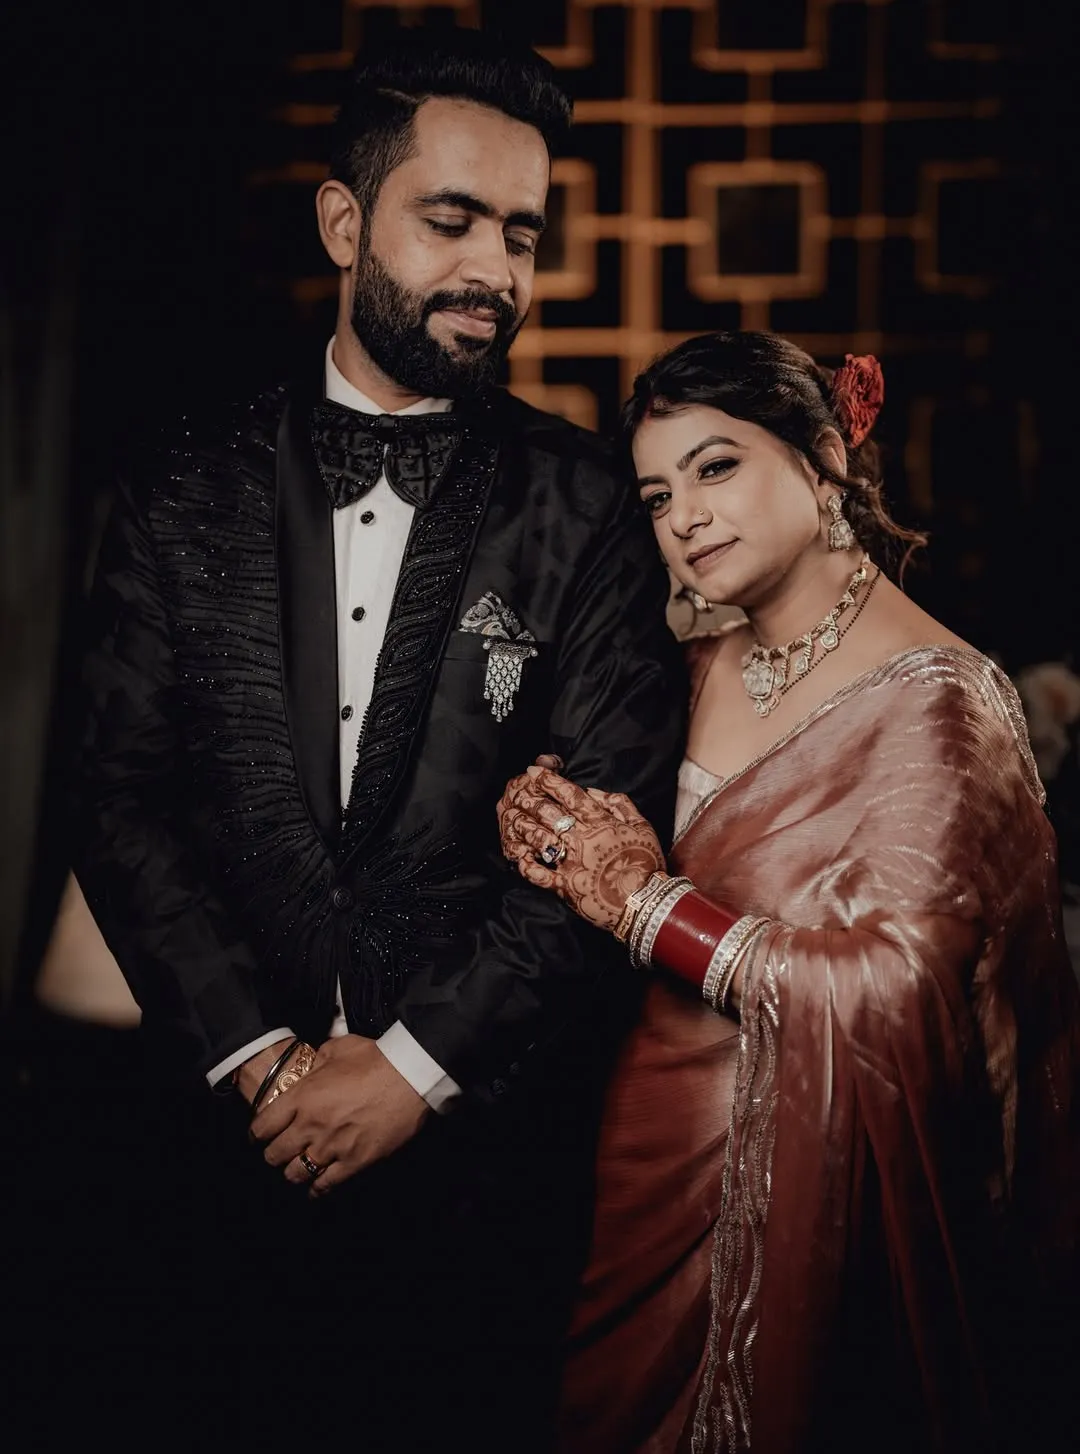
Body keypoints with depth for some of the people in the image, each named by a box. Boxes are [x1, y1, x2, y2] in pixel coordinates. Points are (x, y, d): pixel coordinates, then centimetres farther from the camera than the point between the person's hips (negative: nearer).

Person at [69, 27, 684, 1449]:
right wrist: (259, 1055, -9)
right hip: (234, 1123, 2)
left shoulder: (583, 505, -2)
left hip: (488, 1139, -1)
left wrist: (416, 1063, -11)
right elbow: (122, 797, 1)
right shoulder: (189, 493, 4)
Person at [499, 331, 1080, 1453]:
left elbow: (891, 993, -25)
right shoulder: (707, 669, 4)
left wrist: (646, 900, -17)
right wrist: (560, 843, -9)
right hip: (659, 1142, 7)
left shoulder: (933, 700, -18)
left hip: (800, 1184, -6)